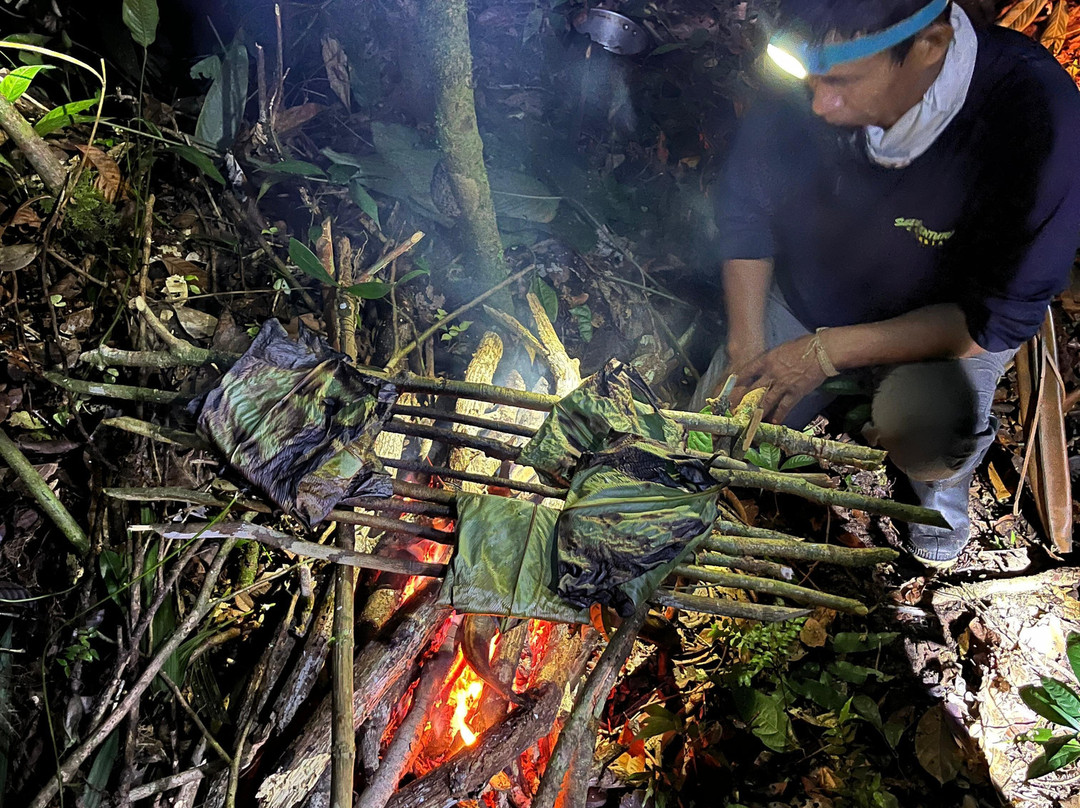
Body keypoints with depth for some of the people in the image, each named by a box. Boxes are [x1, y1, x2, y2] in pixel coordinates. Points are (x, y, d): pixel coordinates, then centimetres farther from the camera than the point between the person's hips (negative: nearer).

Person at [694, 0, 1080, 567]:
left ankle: (944, 479, 6)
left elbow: (1001, 317, -28)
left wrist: (828, 351, -31)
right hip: (806, 295, 4)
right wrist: (746, 349, -15)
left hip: (949, 323, -3)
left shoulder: (1034, 113, -35)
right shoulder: (807, 83, -24)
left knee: (921, 435, -33)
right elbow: (742, 207, -8)